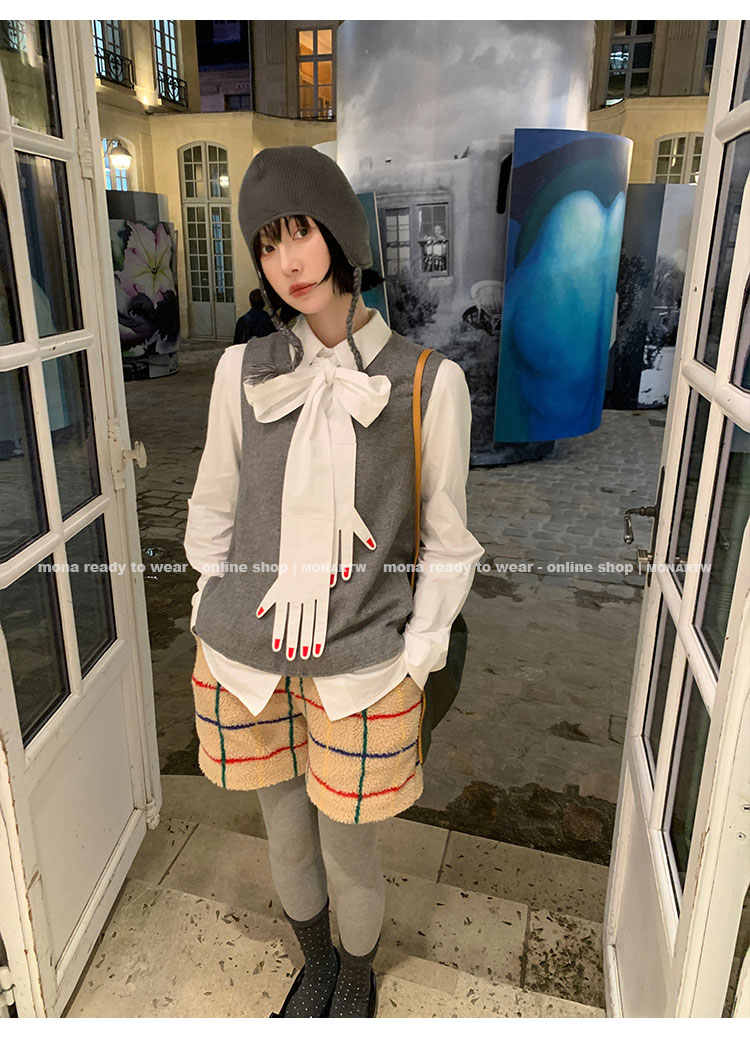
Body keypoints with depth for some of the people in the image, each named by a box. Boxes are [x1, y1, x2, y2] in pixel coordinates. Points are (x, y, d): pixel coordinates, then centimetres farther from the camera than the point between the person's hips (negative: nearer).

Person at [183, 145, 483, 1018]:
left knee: (349, 857, 16)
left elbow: (446, 539, -4)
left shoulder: (429, 383, -11)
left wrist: (416, 659, -4)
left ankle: (358, 979, 53)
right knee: (287, 842, 22)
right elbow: (215, 509, 6)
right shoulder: (243, 370, -5)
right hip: (245, 658, 3)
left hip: (360, 668, -2)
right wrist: (217, 623, 7)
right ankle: (314, 964, 56)